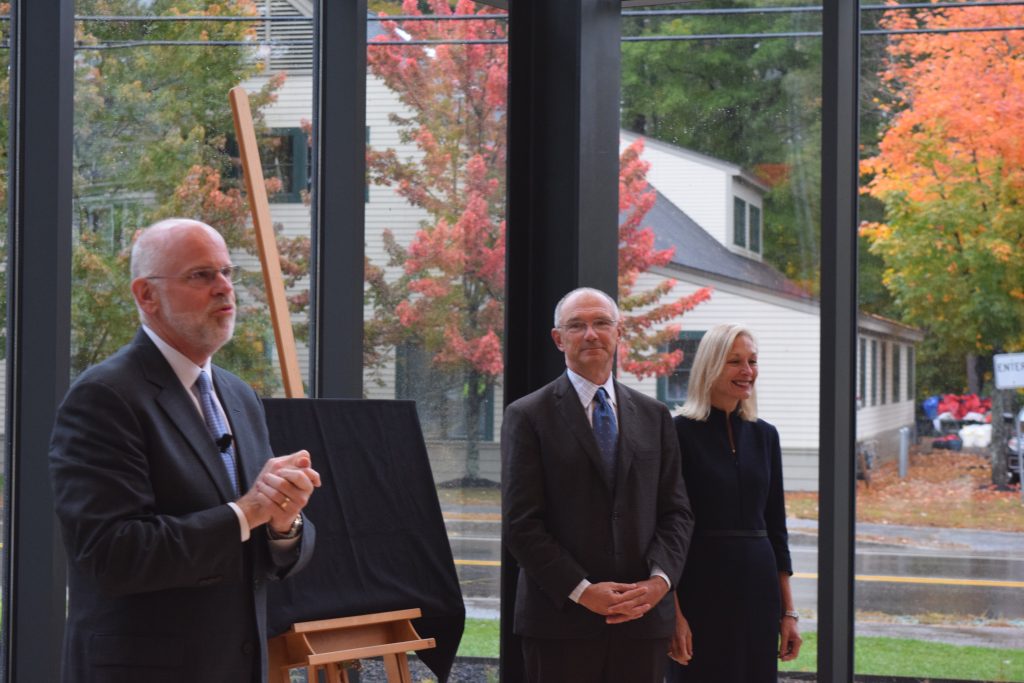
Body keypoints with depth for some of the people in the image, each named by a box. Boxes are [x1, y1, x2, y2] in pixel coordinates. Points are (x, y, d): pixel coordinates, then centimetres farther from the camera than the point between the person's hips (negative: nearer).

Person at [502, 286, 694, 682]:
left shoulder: (654, 417, 13)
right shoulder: (529, 416, 0)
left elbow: (676, 512, 10)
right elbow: (521, 524, -6)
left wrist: (659, 579, -7)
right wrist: (582, 591, -13)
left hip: (643, 616, 3)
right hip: (561, 620, -3)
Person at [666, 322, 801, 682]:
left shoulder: (765, 435, 9)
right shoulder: (681, 433, -7)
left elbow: (776, 526, 12)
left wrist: (788, 611, 9)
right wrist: (673, 613, -15)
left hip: (758, 586, 5)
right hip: (702, 588, -5)